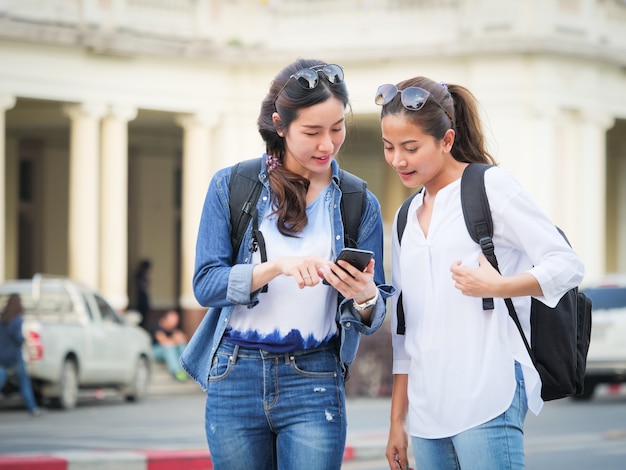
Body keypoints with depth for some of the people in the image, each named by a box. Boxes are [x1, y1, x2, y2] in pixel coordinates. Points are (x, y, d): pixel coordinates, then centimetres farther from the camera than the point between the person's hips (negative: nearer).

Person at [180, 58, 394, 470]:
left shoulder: (359, 204, 5)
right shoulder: (231, 187, 1)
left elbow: (373, 319, 4)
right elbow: (205, 284, -8)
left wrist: (364, 297, -20)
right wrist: (278, 267, -23)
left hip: (315, 383, 0)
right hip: (235, 379, 0)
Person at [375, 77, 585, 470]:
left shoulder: (491, 186, 1)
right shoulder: (406, 219, 20)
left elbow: (568, 266, -4)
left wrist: (496, 286, -18)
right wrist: (397, 419, 19)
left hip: (488, 400, -6)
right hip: (427, 408, 6)